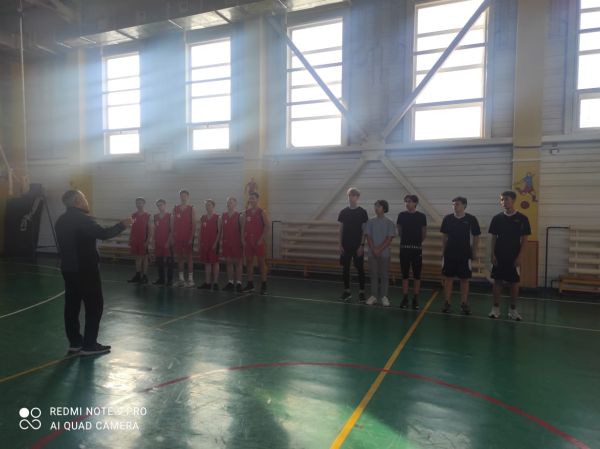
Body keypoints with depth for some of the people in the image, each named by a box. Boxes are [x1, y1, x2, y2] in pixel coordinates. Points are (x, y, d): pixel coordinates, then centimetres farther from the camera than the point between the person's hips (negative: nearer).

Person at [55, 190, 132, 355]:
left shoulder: (61, 220, 12)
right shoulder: (82, 218, -16)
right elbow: (103, 234, -23)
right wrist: (122, 225, -14)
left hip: (68, 268, 9)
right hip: (85, 269, -9)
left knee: (72, 305, 11)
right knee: (94, 305, -1)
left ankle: (75, 343, 18)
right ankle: (89, 344, 2)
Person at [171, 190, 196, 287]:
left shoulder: (191, 209, -1)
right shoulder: (175, 209, 9)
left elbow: (194, 224, -5)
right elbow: (172, 223, 9)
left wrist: (192, 237, -12)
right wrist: (172, 236, 3)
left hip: (187, 237, -4)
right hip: (177, 237, 4)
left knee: (188, 257, 0)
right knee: (179, 257, 8)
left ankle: (190, 279, 4)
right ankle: (181, 278, 16)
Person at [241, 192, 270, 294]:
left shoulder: (262, 212, -4)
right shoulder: (246, 212, 10)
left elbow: (267, 226, -10)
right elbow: (243, 226, 11)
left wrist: (261, 239, -14)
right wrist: (243, 239, 1)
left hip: (258, 241, -5)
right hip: (248, 241, 5)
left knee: (261, 262, -1)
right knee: (249, 261, 8)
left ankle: (264, 286, 3)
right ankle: (250, 284, 17)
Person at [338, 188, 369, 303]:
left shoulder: (362, 212, -1)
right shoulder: (343, 212, 5)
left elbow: (364, 230, -2)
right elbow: (340, 229, 7)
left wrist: (362, 245, -9)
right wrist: (340, 244, 1)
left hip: (358, 246, -3)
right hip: (345, 245, 3)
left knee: (360, 268, 2)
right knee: (345, 268, 6)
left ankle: (361, 292, 11)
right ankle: (347, 291, 17)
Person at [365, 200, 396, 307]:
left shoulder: (389, 223, 0)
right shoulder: (370, 222, 6)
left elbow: (389, 239, -5)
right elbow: (368, 237, 2)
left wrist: (379, 249, -13)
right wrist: (373, 249, -10)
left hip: (384, 253, -2)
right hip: (372, 253, 2)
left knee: (384, 275, 2)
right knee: (373, 274, 6)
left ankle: (384, 296, 10)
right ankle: (373, 296, 13)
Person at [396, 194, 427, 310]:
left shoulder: (421, 216, -2)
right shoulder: (401, 215, 2)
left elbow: (424, 233, 8)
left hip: (417, 248, -1)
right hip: (404, 248, 1)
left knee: (417, 275, 4)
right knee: (405, 274, 6)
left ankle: (415, 299, 13)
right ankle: (405, 298, 14)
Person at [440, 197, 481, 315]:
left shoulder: (471, 219, -4)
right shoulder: (447, 218, 1)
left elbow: (476, 237, 3)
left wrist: (474, 252, 1)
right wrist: (443, 250, 6)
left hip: (465, 254, -1)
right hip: (449, 253, 1)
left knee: (465, 279, 5)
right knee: (448, 278, 5)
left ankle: (464, 303, 16)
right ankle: (447, 303, 13)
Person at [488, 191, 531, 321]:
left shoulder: (522, 218, -3)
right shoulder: (497, 218, 2)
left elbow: (524, 239, -1)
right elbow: (493, 238, 5)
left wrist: (519, 256, -8)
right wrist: (493, 254, -2)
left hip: (514, 257, -1)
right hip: (499, 256, 1)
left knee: (514, 283, 5)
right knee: (497, 281, 5)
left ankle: (513, 310, 16)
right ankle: (496, 308, 14)